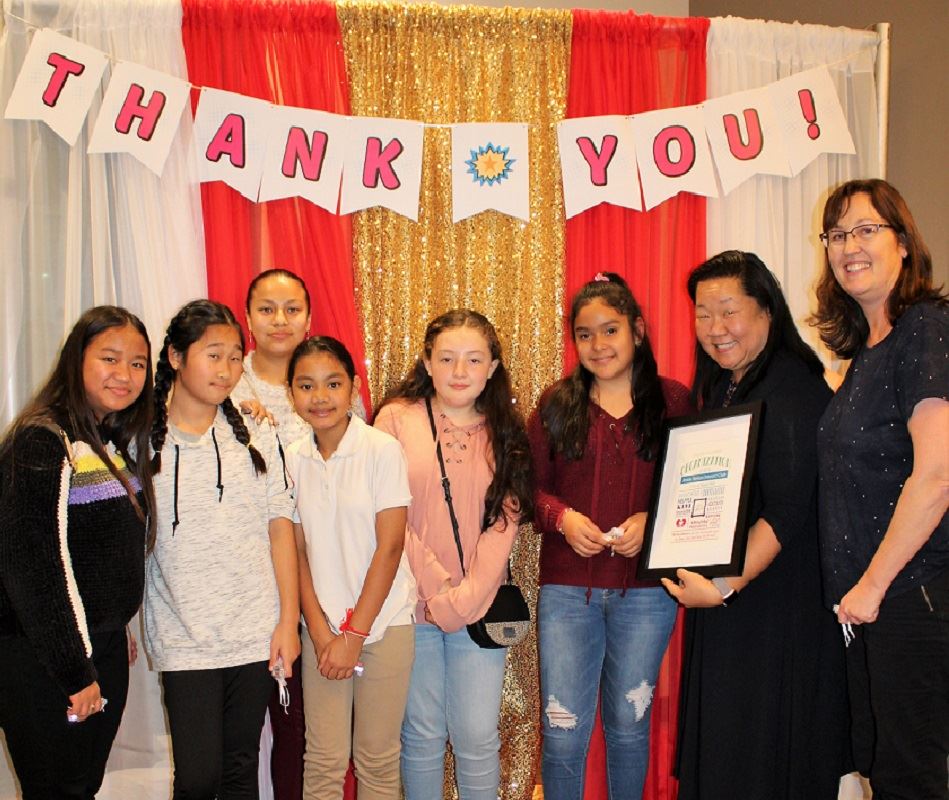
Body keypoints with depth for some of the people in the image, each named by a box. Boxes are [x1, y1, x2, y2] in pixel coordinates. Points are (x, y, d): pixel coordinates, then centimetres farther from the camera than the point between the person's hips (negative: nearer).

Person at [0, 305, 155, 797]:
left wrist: (117, 634, 14)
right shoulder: (43, 443, -18)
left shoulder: (118, 442, 9)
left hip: (105, 648, 8)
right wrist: (74, 671, -17)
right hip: (43, 664, -8)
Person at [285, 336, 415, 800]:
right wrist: (319, 630, -4)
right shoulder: (292, 460, 2)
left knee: (377, 759, 6)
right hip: (322, 627, 3)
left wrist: (355, 634, -10)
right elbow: (297, 551, 5)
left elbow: (390, 548, -10)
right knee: (324, 760, 5)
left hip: (383, 622, -2)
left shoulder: (382, 450, -9)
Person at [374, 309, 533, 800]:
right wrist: (437, 589, -11)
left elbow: (506, 521, -1)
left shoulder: (505, 433, 6)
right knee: (422, 733, 9)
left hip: (479, 607, 2)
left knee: (478, 737, 4)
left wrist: (469, 597, -12)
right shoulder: (396, 418, -2)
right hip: (412, 600, -1)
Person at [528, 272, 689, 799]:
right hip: (567, 587, 1)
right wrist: (562, 517, -12)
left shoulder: (674, 402, 2)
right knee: (562, 730, 3)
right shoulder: (556, 405, 5)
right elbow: (530, 486, 6)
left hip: (646, 589, 0)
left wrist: (652, 520, -15)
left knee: (629, 724, 15)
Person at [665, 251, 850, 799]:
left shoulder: (794, 387, -15)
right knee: (719, 746, 16)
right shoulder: (719, 388, 12)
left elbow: (787, 511, -22)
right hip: (719, 593, 8)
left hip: (779, 604, -8)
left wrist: (728, 584, -27)